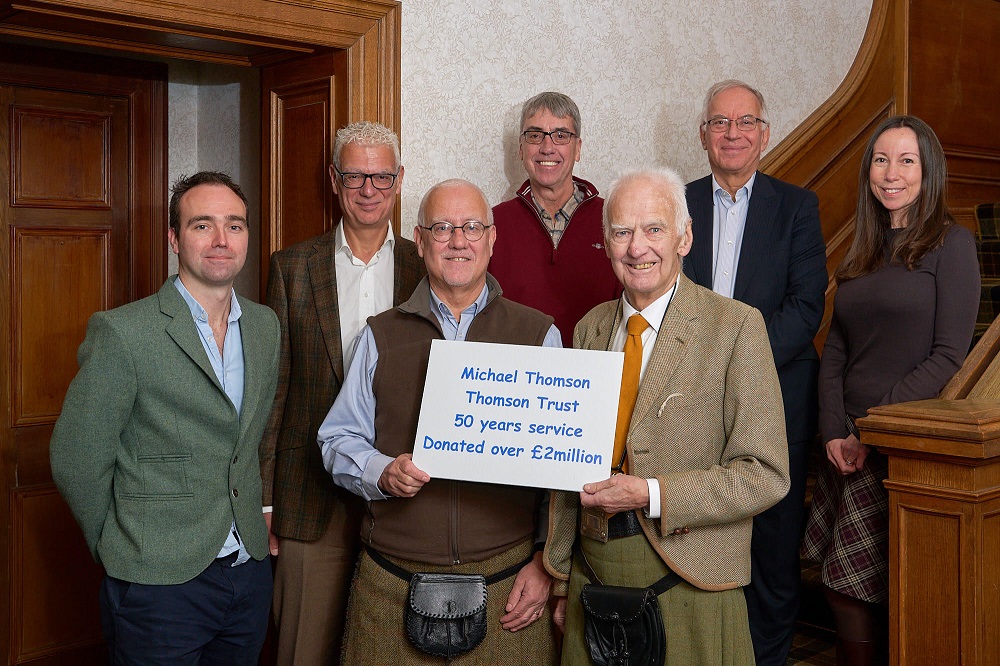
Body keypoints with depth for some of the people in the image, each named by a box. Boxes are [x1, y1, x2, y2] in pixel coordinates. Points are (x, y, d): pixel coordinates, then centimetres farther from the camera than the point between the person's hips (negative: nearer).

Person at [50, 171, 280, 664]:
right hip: (159, 583, -5)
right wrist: (118, 548, 0)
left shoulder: (265, 326, 6)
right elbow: (76, 461, -9)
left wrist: (257, 515, 11)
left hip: (250, 573, 6)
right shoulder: (121, 332, -14)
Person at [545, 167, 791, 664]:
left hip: (688, 586, -4)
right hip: (593, 573, 4)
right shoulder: (590, 328, 7)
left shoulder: (736, 326, -9)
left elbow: (765, 475, -12)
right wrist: (560, 573, 14)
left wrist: (650, 494, -19)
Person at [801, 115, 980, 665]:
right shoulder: (863, 251, 13)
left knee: (903, 589, 0)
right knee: (842, 581, 6)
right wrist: (834, 430, -3)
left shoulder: (950, 244, -4)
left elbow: (948, 356, -10)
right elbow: (836, 348, 10)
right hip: (849, 440, 5)